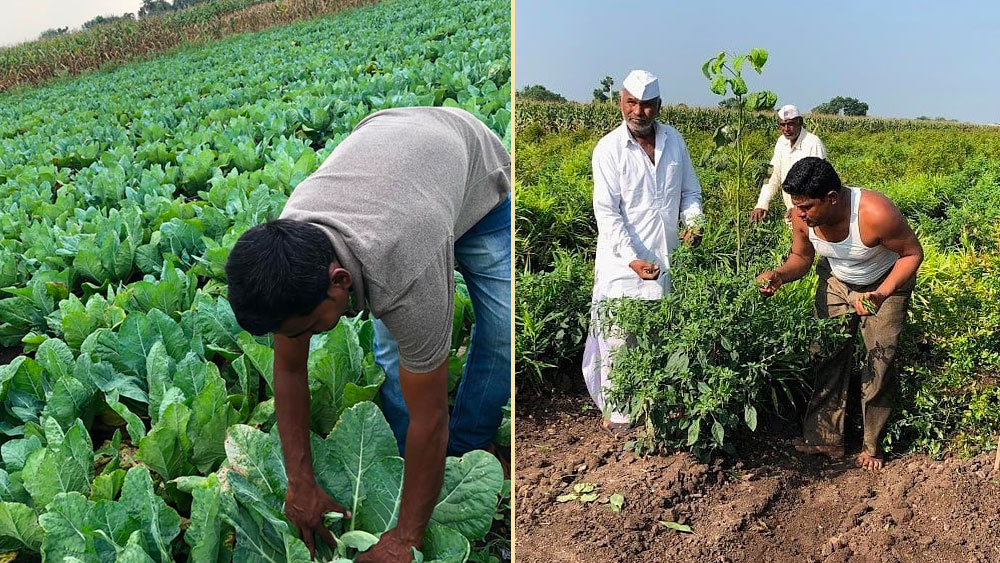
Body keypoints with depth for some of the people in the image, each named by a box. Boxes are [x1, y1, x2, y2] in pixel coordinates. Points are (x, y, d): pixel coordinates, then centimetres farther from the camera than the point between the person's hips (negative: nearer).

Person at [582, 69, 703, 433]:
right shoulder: (609, 148, -7)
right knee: (619, 338, -2)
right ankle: (616, 412, 11)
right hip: (622, 263, -4)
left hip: (664, 260, 4)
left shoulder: (674, 140, 6)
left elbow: (690, 191, 16)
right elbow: (607, 212, -13)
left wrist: (693, 221, -5)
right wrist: (633, 258, -21)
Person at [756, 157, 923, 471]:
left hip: (886, 283, -4)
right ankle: (826, 437, 13)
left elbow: (913, 253, -24)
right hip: (836, 282, 4)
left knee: (880, 364, -1)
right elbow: (801, 257, -6)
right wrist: (779, 275, -28)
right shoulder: (803, 215, -25)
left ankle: (873, 446, 16)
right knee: (827, 355, 1)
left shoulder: (876, 213, -39)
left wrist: (880, 295, -37)